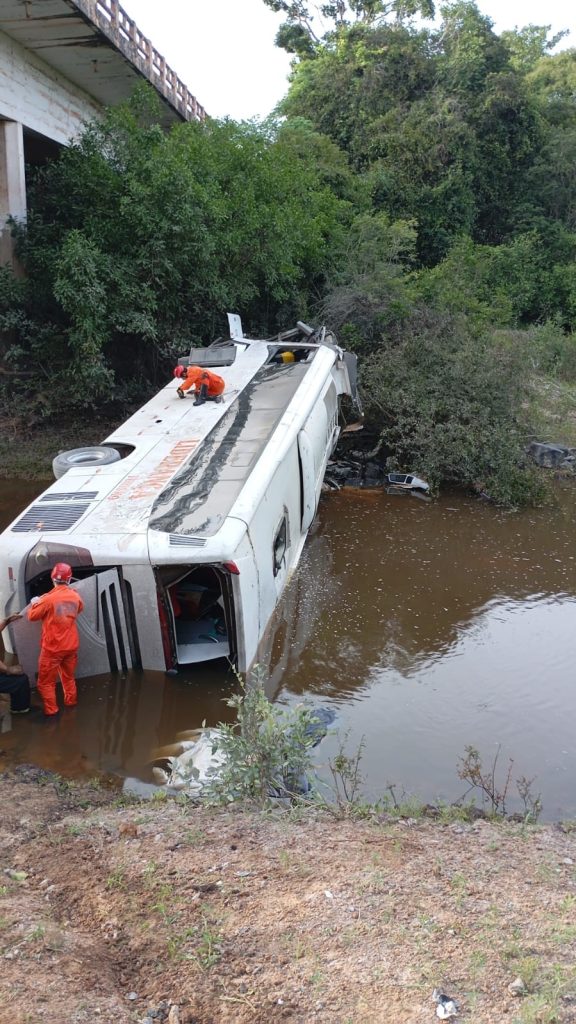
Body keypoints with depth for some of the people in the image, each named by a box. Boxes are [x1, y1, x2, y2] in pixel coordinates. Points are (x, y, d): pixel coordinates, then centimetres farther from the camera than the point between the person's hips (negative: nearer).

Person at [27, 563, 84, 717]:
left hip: (52, 648, -5)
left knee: (46, 681, 7)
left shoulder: (48, 598, -21)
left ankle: (51, 712, 8)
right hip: (71, 646, 5)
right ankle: (71, 703, 36)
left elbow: (32, 616, -6)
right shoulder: (76, 597, -3)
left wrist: (34, 603, 12)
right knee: (69, 677, 24)